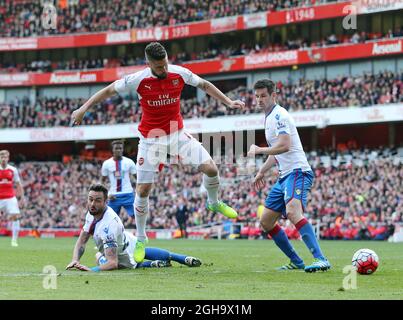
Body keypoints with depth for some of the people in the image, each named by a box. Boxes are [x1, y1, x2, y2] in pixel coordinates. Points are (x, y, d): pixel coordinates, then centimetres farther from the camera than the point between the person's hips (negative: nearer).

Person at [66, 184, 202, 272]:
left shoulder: (108, 225, -46)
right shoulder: (92, 212, -19)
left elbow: (113, 263, -49)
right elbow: (82, 241, -11)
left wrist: (92, 270, -62)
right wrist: (75, 260, -27)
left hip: (128, 258, -7)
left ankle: (152, 264, 16)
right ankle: (185, 259, 50)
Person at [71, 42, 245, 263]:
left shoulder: (179, 73, -10)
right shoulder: (138, 80, -17)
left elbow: (204, 85, 7)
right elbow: (109, 90, -5)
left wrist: (228, 102, 5)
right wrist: (83, 109, -7)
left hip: (177, 134, 2)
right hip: (151, 139, -2)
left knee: (210, 168, -10)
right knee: (143, 189, -4)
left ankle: (214, 203, 24)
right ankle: (140, 240, 13)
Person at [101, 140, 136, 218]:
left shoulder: (129, 162, 1)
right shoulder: (107, 163, 2)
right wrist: (108, 194, -4)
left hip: (128, 194, -1)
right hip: (113, 196, 1)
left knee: (135, 216, -10)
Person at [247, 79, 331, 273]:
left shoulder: (279, 115, -10)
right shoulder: (269, 117, 21)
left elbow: (284, 146, -23)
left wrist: (258, 150, -12)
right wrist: (262, 172, 29)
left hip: (297, 172, -11)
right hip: (284, 176, 11)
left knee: (292, 211, -33)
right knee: (266, 222, 11)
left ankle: (321, 260, -42)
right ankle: (296, 262, 17)